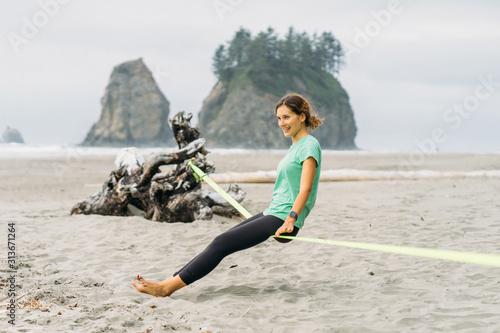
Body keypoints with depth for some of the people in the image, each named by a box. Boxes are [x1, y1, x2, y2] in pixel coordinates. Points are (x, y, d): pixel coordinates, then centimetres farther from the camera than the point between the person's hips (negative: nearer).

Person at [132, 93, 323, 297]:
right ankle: (172, 280, -2)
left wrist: (290, 220, -27)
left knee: (221, 244, -14)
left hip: (282, 220, -9)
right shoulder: (296, 146, 19)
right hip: (272, 213, 9)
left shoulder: (309, 145, -11)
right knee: (220, 244, 1)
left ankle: (168, 287, -15)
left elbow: (305, 189, -19)